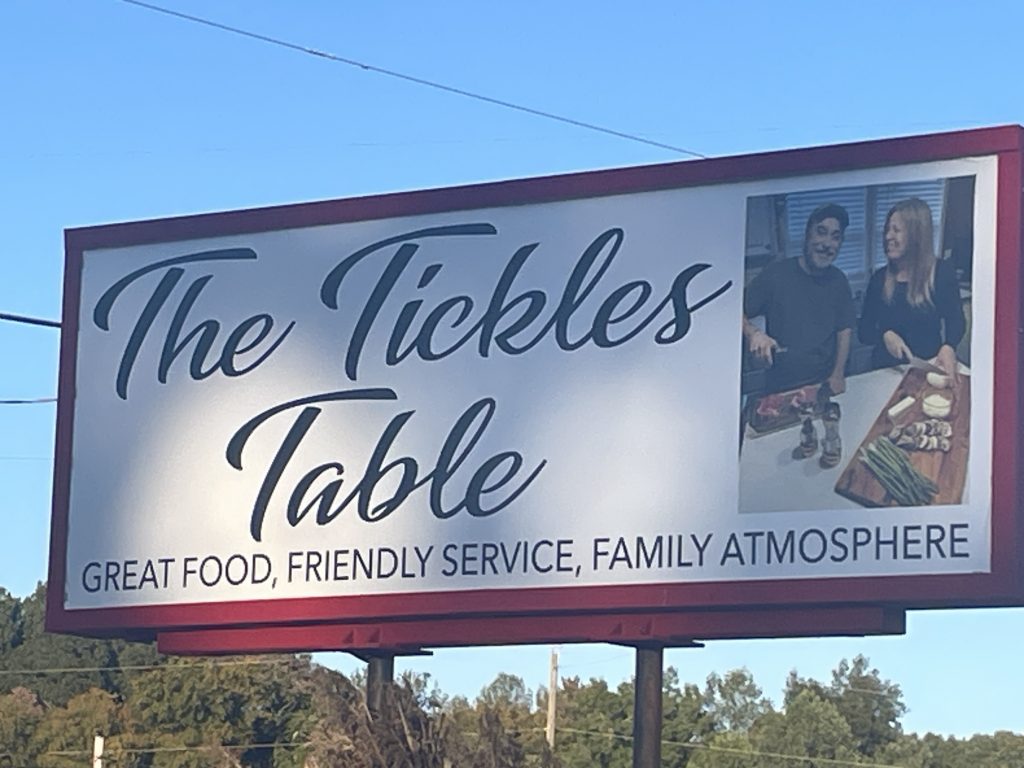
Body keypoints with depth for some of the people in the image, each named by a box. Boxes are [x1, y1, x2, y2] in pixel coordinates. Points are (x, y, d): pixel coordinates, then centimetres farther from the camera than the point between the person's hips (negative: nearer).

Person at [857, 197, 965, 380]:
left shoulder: (942, 273, 0)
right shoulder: (880, 279, 8)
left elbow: (955, 321, -1)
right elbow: (864, 330, 9)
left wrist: (948, 347, -23)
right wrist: (885, 335, -13)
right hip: (885, 369, 3)